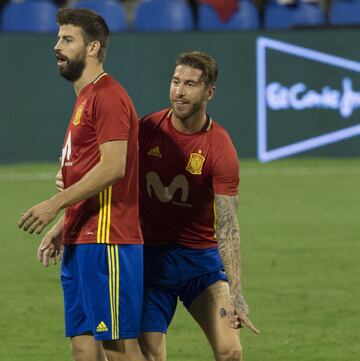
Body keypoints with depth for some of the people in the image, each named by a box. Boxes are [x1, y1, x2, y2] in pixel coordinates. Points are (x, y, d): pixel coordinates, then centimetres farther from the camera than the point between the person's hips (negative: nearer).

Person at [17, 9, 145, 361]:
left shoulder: (108, 97, -11)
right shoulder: (85, 98, 20)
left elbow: (112, 167, -20)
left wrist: (54, 205, -20)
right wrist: (61, 228, 20)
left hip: (106, 242, -10)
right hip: (79, 243, 10)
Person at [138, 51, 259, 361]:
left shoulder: (220, 149, -14)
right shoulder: (147, 129, -6)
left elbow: (227, 226, -18)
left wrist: (236, 296, -25)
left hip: (200, 256, -1)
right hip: (149, 255, 2)